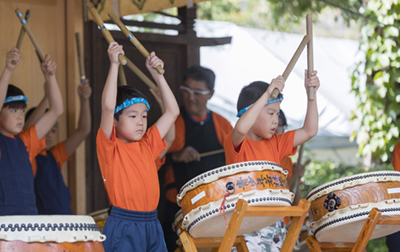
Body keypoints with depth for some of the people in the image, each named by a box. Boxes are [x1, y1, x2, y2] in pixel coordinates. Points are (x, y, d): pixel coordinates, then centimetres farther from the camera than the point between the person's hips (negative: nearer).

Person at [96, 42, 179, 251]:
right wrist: (114, 65, -17)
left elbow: (172, 111, 17)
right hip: (123, 228, -6)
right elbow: (108, 106, -17)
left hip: (152, 227, 6)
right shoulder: (109, 146, -2)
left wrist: (157, 74, 11)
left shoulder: (147, 144, 14)